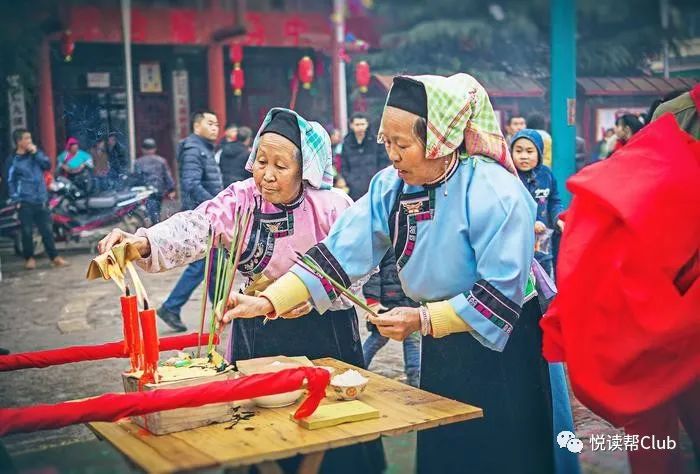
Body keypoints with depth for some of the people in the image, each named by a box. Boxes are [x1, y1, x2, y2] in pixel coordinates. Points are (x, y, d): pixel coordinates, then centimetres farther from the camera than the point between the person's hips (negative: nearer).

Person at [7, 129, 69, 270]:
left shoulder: (35, 153, 9)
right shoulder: (13, 160, -3)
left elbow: (47, 165, 0)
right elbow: (11, 181, -1)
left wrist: (36, 153, -10)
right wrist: (16, 200, -7)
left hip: (41, 199, 3)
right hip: (25, 202, -3)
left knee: (47, 230, 5)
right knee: (27, 231, 2)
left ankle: (54, 257, 11)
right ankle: (29, 258, 16)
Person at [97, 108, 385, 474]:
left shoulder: (332, 205, -11)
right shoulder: (241, 199, -9)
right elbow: (195, 228, -25)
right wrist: (143, 243, -43)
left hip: (324, 333, -1)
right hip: (258, 334, 1)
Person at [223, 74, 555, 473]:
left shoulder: (494, 193, -24)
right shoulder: (391, 186, -7)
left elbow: (501, 294, -24)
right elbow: (339, 253, -11)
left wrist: (422, 320, -26)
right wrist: (267, 302, -19)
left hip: (501, 344, -5)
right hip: (441, 343, 6)